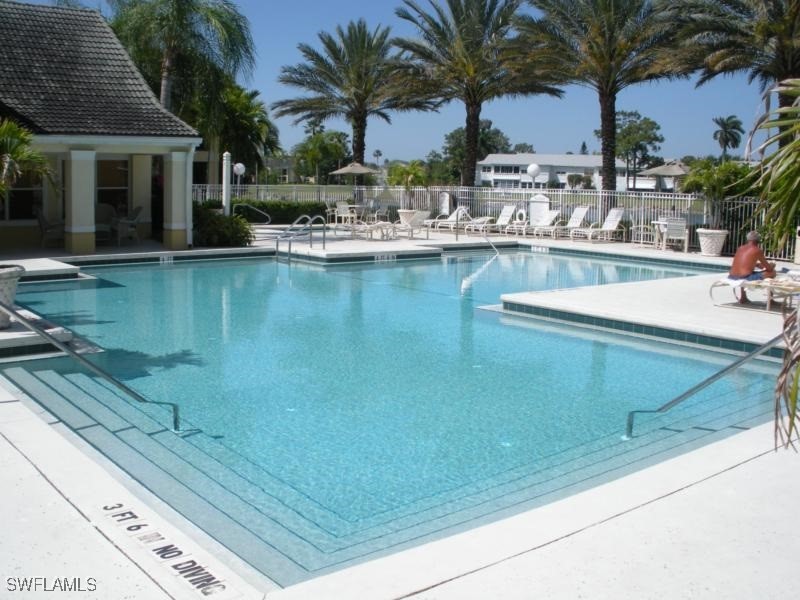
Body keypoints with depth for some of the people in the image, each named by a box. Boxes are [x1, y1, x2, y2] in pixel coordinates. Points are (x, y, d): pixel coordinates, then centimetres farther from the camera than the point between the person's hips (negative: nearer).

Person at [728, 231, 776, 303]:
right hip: (745, 277, -6)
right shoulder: (757, 250, 1)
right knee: (772, 272, 12)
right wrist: (772, 265, 31)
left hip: (732, 277, 6)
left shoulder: (740, 248, 16)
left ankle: (743, 298, 44)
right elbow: (769, 268, 8)